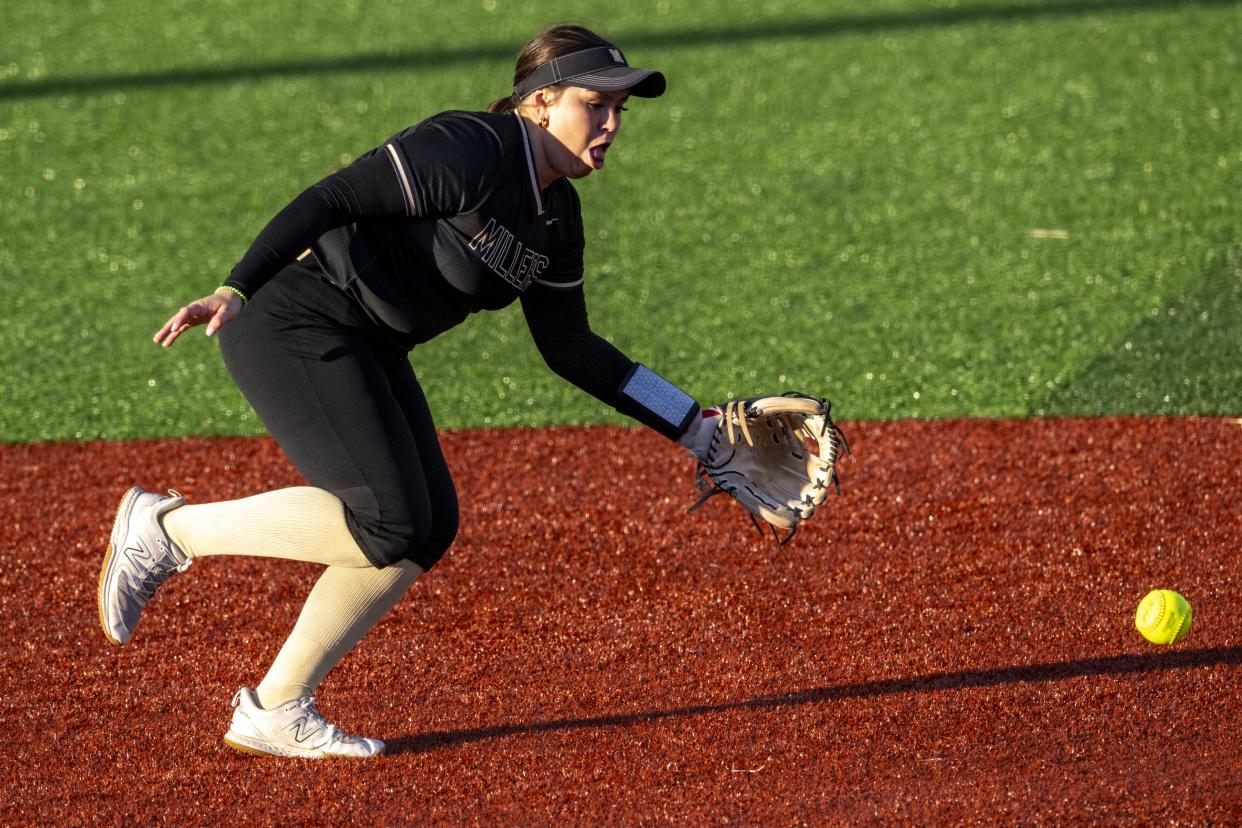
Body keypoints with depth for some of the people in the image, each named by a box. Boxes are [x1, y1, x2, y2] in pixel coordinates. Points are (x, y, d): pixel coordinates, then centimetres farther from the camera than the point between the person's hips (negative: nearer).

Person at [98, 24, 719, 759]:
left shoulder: (556, 216, 8)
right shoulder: (465, 152, -20)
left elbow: (569, 348, 16)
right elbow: (329, 202, -24)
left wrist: (691, 426, 15)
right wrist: (233, 293, -35)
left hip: (368, 354, 10)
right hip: (291, 327, -10)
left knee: (429, 531, 2)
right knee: (390, 523, -17)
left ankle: (274, 713, 11)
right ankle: (169, 528, -2)